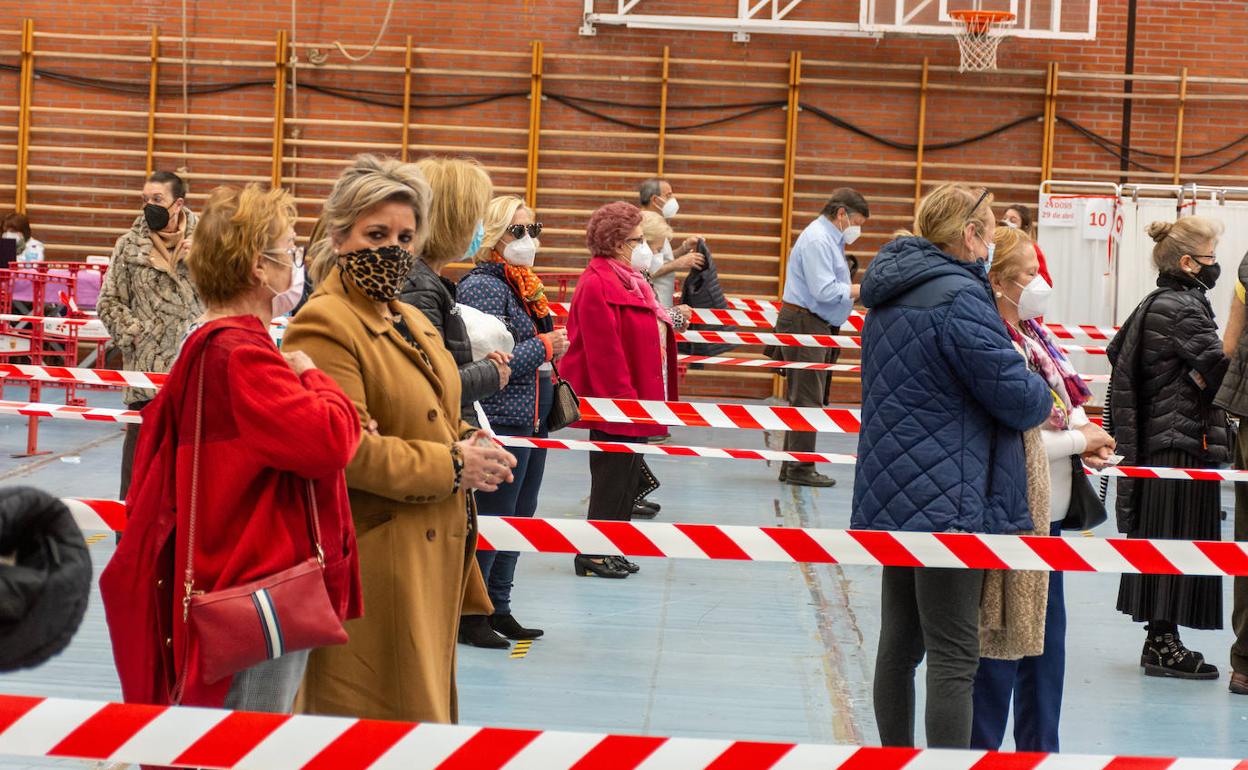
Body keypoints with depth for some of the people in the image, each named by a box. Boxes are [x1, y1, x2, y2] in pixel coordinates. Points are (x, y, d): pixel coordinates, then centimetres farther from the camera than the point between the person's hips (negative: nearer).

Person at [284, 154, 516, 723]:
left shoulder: (412, 323, 16)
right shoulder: (325, 326, -14)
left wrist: (470, 445, 5)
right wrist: (452, 466, -18)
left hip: (432, 558, 9)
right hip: (374, 564, -9)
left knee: (424, 706, 17)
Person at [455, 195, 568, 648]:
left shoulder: (523, 285, 14)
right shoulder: (483, 286, -14)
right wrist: (544, 347, -14)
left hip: (531, 421, 10)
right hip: (501, 421, -10)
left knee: (518, 520, 14)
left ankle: (498, 609, 24)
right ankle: (469, 615, 5)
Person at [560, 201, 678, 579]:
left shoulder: (627, 281, 14)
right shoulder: (597, 285, -19)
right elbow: (604, 351, -23)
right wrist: (623, 399, -23)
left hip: (629, 400, 10)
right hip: (611, 403, -10)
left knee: (627, 474, 14)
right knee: (614, 475, -3)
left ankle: (609, 551, 23)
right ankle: (593, 554, 6)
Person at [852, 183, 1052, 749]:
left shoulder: (890, 294, 13)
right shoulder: (959, 299, -16)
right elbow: (1017, 396, -14)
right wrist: (1044, 398, 9)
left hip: (892, 499, 9)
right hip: (948, 500, -9)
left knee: (900, 643, 16)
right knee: (953, 657, -6)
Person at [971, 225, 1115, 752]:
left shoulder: (1033, 337, 12)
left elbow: (1058, 409, 21)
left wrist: (1084, 434, -1)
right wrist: (1078, 440, -10)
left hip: (1047, 511, 10)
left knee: (1046, 633, 16)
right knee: (1002, 638, -2)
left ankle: (1040, 749, 26)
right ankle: (982, 749, 8)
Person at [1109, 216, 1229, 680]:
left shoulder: (1153, 304, 14)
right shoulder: (1184, 309, -15)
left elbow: (1116, 351, 22)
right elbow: (1220, 368, -20)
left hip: (1153, 440, 10)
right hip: (1185, 442, -10)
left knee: (1158, 541, 12)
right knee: (1179, 540, -4)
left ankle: (1159, 639, 18)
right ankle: (1163, 644, -1)